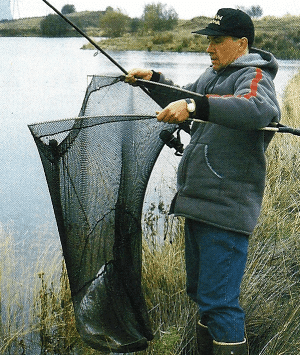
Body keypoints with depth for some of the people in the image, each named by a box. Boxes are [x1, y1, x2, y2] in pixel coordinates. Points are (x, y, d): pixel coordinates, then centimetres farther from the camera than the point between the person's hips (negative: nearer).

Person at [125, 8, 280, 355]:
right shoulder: (212, 76, 18)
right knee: (201, 293, 21)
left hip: (225, 210, -10)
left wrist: (196, 106, -44)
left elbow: (259, 110, -35)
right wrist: (153, 79, 12)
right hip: (199, 205, 10)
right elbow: (181, 100, 32)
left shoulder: (253, 76, -12)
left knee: (219, 303, -11)